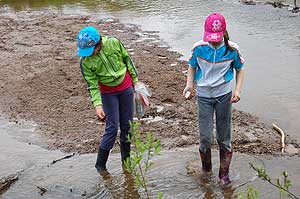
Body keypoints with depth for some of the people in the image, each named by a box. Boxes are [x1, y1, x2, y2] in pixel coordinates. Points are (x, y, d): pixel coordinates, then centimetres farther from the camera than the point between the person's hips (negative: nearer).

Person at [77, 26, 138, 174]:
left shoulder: (114, 43, -16)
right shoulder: (85, 62, -19)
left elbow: (127, 60, -1)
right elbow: (92, 85, -16)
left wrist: (135, 80, 5)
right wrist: (97, 104, -27)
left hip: (126, 88, 2)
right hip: (108, 93, -2)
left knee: (127, 125, 9)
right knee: (112, 127, -7)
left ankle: (126, 160, 25)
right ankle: (100, 164, 7)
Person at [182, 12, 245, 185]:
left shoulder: (232, 49, -10)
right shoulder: (199, 48, -10)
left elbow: (240, 69, 3)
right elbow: (192, 67, 5)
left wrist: (238, 90, -10)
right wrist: (189, 85, -11)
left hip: (224, 95, 0)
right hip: (204, 96, 0)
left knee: (224, 136, 8)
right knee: (205, 136, 2)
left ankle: (224, 173, 25)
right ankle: (206, 167, 29)